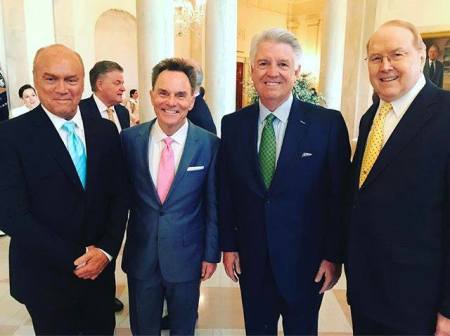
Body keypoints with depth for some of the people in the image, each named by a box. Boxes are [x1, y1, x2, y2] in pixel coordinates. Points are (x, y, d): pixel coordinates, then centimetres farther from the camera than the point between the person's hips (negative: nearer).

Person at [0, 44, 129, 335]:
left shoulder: (106, 131, -1)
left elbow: (119, 196, 2)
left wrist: (106, 250, -10)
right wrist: (73, 259, -16)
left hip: (99, 268, 3)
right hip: (45, 278, -3)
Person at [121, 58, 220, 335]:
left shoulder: (209, 144, -11)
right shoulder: (130, 139, -7)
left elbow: (213, 205, -4)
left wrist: (211, 253, -1)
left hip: (187, 257, -1)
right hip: (140, 255, 2)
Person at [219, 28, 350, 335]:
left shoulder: (328, 123, -11)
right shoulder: (233, 124, -2)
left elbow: (340, 195, -7)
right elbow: (226, 191, 3)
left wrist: (334, 255, -6)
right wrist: (228, 245, 3)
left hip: (306, 261, -2)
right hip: (251, 260, 2)